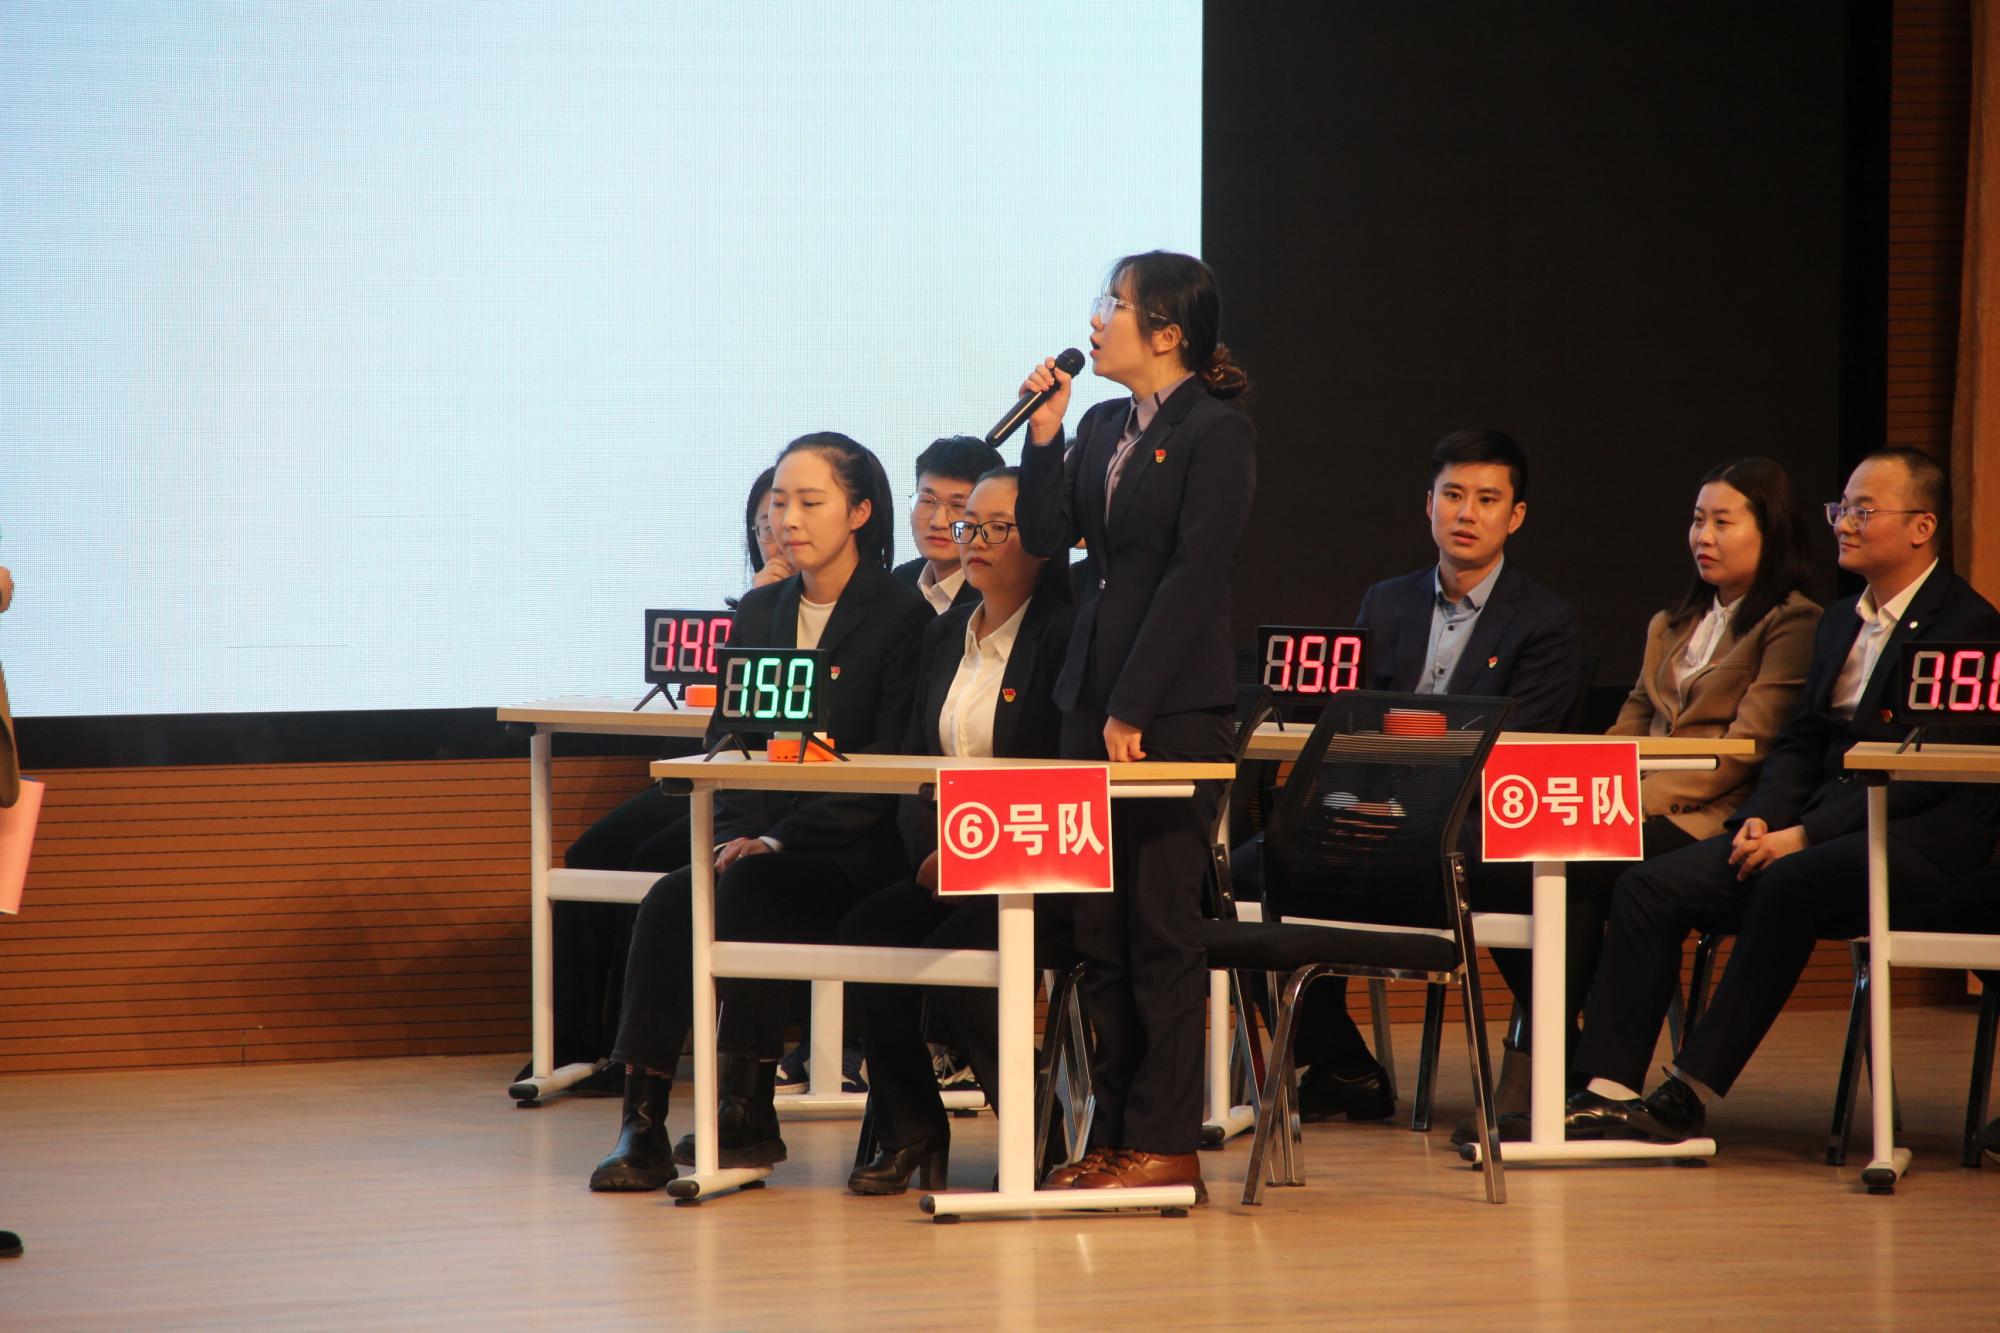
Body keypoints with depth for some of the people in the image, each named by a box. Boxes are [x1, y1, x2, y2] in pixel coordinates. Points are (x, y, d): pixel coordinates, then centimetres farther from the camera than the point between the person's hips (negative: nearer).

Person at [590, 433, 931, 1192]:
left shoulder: (903, 617, -4)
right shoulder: (759, 613, 15)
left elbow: (886, 767, -9)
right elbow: (724, 742, 13)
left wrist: (777, 840, -17)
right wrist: (736, 835, -7)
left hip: (851, 855, -5)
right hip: (759, 846, 5)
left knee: (746, 894, -32)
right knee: (667, 905, -24)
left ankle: (749, 1113, -21)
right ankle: (642, 1123, -25)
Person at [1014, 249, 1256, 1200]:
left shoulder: (1217, 434, -8)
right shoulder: (1102, 428, 14)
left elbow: (1193, 578, -13)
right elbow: (1045, 537, 11)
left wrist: (1133, 710, -15)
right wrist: (1044, 434, 1)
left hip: (1175, 711, -7)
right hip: (1092, 699, 7)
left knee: (1160, 930, -5)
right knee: (1098, 933, 7)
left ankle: (1166, 1145, 0)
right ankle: (1112, 1135, 13)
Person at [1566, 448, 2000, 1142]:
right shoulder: (1840, 622, 22)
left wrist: (1806, 835, -19)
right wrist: (1763, 817, -2)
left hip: (1920, 836, -8)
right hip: (1821, 823, 8)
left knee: (1790, 883, -37)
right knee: (1649, 886, -11)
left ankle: (1690, 1092, -34)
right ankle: (1609, 1089, -19)